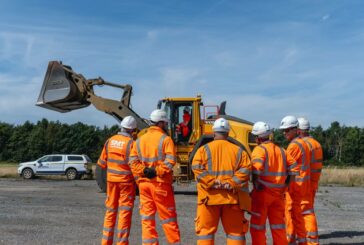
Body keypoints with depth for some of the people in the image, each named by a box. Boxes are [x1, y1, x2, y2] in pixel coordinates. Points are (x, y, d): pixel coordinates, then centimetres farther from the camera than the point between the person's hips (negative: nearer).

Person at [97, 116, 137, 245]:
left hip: (111, 180, 5)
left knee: (110, 210, 15)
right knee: (125, 211, 3)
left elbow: (102, 163, 7)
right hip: (126, 181, -5)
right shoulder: (131, 143, -15)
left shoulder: (110, 141, 1)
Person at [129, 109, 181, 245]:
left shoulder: (139, 140, 10)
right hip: (160, 183, -4)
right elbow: (170, 161, -19)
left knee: (147, 217, 11)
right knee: (168, 217, 7)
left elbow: (133, 161, 1)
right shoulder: (165, 139, -7)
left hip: (144, 183, 5)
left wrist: (143, 171, -8)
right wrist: (157, 171, -15)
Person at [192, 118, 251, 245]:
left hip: (210, 196, -1)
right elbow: (245, 170, -6)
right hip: (232, 197, 2)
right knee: (235, 230, 13)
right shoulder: (238, 150, 6)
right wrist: (232, 183, -10)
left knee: (206, 230, 9)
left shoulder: (204, 149, 0)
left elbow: (197, 169, -13)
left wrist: (211, 183, -14)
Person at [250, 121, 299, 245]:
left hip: (262, 193, -6)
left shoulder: (259, 149, -9)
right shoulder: (281, 150, 11)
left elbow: (257, 167, -28)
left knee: (257, 225, 6)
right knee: (278, 224, 17)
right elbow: (294, 169, 9)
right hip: (278, 193, 6)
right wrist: (284, 185, 11)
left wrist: (256, 185, -14)